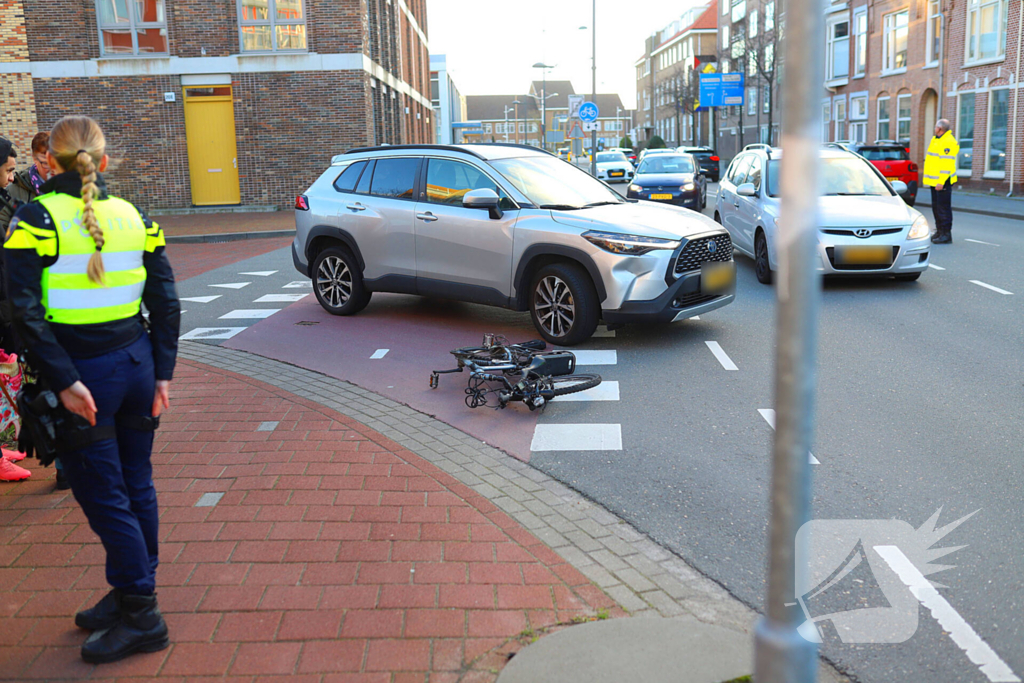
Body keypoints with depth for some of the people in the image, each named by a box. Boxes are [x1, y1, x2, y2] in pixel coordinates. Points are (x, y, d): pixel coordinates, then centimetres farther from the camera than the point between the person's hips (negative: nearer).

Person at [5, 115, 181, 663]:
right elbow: (165, 300, 3)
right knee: (135, 486, 15)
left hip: (83, 374, -5)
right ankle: (129, 594, 30)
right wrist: (162, 372, 5)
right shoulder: (133, 216, 4)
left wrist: (64, 382, -17)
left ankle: (142, 617, 11)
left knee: (103, 496, 4)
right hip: (135, 363, 5)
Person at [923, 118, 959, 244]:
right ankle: (939, 231, 24)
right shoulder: (936, 140, 16)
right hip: (935, 181, 10)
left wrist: (941, 181, -25)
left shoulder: (948, 142, -15)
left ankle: (946, 235, -7)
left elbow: (947, 164, -21)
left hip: (942, 181, -10)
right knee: (936, 206, 15)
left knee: (943, 207, -9)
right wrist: (929, 179, 21)